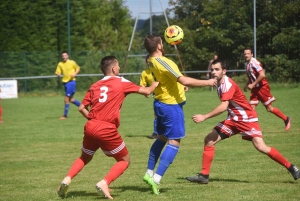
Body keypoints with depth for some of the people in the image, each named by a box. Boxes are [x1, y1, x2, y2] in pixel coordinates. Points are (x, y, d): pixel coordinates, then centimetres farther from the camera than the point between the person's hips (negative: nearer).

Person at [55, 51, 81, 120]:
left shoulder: (72, 62, -6)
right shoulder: (60, 64, 6)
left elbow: (78, 68, 6)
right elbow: (57, 72, 7)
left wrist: (75, 73, -12)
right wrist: (58, 74, -17)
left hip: (71, 81, -6)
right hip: (65, 82, 6)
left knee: (66, 99, -10)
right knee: (70, 99, 12)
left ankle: (65, 115, -3)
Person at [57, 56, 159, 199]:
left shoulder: (95, 86, 16)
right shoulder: (121, 82, 2)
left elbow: (82, 108, 12)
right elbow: (147, 91, 6)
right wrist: (155, 84, 26)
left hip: (90, 127, 5)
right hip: (107, 130, -5)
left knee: (85, 158, 28)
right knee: (125, 160, 11)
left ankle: (67, 179, 3)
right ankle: (104, 183, -10)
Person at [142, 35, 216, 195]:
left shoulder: (151, 62, 3)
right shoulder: (163, 62, -23)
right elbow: (184, 80, -29)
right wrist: (207, 82, -19)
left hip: (160, 103, 9)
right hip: (171, 105, -9)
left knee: (161, 138, 22)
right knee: (174, 142, -5)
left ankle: (149, 173, 25)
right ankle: (156, 179, -12)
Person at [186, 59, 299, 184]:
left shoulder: (228, 84, -22)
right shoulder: (219, 84, 6)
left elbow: (223, 107, -32)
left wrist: (204, 117, -32)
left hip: (247, 119, -9)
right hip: (233, 120, 9)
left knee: (261, 147, -21)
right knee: (209, 140, 0)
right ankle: (204, 175, 5)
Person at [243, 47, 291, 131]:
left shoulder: (254, 62, -17)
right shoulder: (246, 64, 10)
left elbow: (262, 75, -26)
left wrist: (252, 84, -22)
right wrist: (247, 85, 10)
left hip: (262, 87, -8)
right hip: (255, 89, 8)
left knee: (269, 108, -1)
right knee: (252, 107, -5)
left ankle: (286, 119, 16)